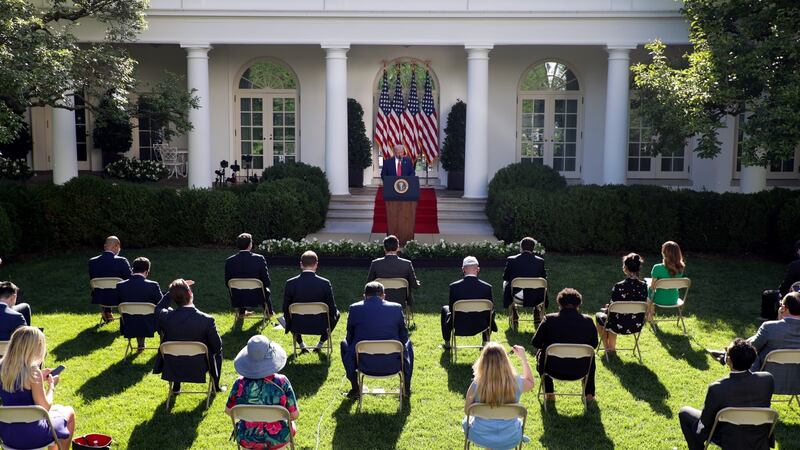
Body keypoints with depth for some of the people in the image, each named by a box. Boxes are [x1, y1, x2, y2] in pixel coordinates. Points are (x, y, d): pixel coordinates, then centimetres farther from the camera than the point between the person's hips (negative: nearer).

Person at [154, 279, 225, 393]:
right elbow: (217, 347, -11)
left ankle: (176, 386, 43)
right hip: (199, 370, -2)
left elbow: (158, 308, 8)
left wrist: (173, 291, 2)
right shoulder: (207, 320, -25)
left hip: (172, 369, 2)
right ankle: (215, 386, 40)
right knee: (218, 350, 27)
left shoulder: (165, 317, -19)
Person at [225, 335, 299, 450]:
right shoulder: (281, 382, -24)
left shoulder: (240, 384, -20)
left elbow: (228, 411, -3)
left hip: (247, 441, 1)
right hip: (277, 440, -1)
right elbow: (295, 415, -14)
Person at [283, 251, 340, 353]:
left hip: (297, 325, 1)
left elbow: (286, 310, -4)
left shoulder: (290, 283, -12)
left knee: (287, 315, 34)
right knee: (336, 313, 29)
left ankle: (301, 344, 34)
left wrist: (290, 325, 16)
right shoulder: (325, 283, -15)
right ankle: (321, 342, 29)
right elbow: (332, 310, -9)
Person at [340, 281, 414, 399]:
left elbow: (350, 338, 7)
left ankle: (355, 388, 32)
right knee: (408, 343, 33)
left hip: (364, 363, 0)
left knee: (344, 344, 31)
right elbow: (404, 337, 7)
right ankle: (406, 387, 36)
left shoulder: (354, 308, -2)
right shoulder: (396, 308, -1)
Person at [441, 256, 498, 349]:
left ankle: (447, 343, 37)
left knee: (445, 309, 30)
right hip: (480, 325, 1)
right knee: (491, 312, 33)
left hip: (459, 325, -1)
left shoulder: (454, 286, -16)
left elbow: (452, 309, -5)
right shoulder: (487, 287, -15)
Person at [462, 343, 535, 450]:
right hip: (509, 440, 1)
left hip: (481, 437, -1)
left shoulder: (476, 385, -24)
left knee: (466, 422, 34)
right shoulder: (516, 383, -20)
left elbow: (467, 411, -7)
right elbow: (531, 382, 5)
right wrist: (523, 358, 7)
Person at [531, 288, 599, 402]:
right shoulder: (588, 321, -6)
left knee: (540, 353, 31)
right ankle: (589, 394, 34)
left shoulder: (549, 319, -10)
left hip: (554, 370, -1)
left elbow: (535, 343, -2)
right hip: (580, 371, 1)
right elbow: (594, 345, 8)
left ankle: (549, 393, 29)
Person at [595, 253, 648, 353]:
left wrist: (606, 308, 10)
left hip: (620, 326, -5)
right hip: (637, 325, 5)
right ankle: (612, 346, 40)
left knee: (599, 315, 26)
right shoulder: (644, 286, -9)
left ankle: (607, 347, 33)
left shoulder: (619, 287, -24)